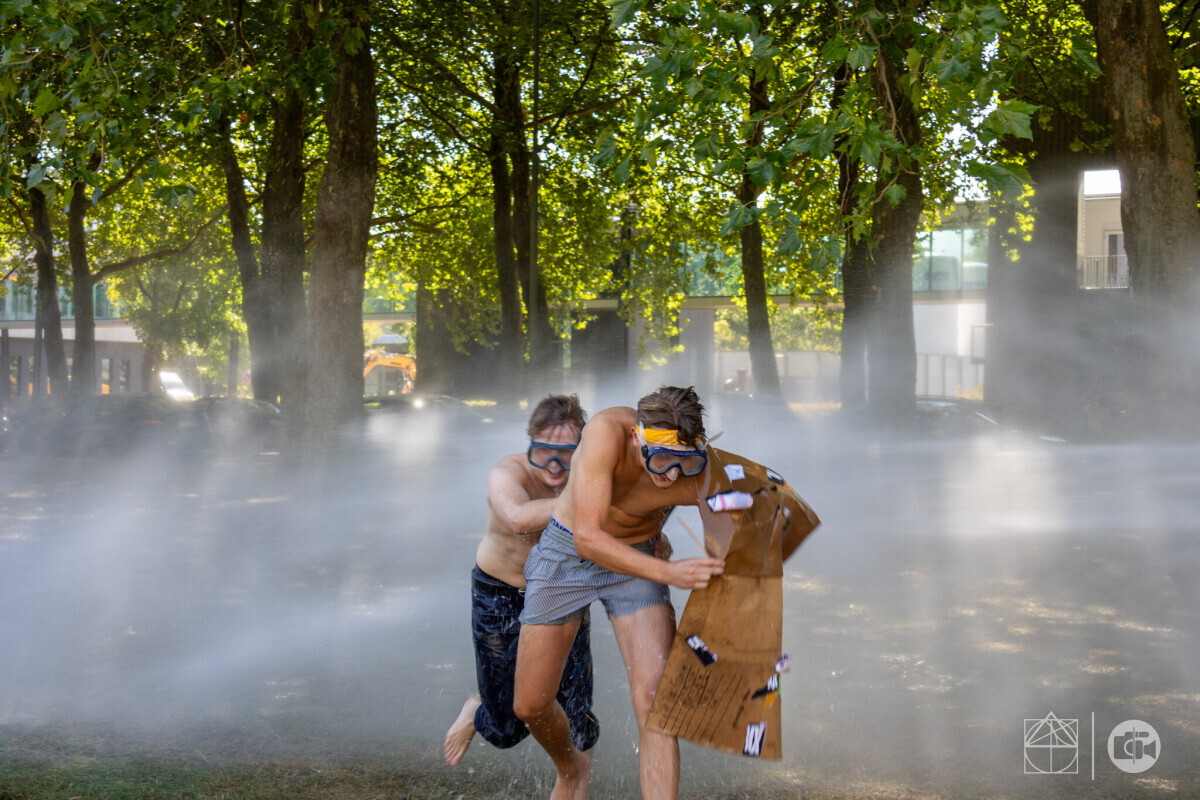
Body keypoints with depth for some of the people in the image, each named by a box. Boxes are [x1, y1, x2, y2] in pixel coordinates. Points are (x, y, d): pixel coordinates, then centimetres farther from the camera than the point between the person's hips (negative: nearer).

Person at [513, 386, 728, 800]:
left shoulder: (700, 479, -29)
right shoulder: (607, 431, -35)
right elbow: (588, 538, -37)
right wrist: (668, 572, -47)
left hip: (637, 558, 0)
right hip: (567, 552, 0)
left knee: (655, 698, -21)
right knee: (530, 705, 8)